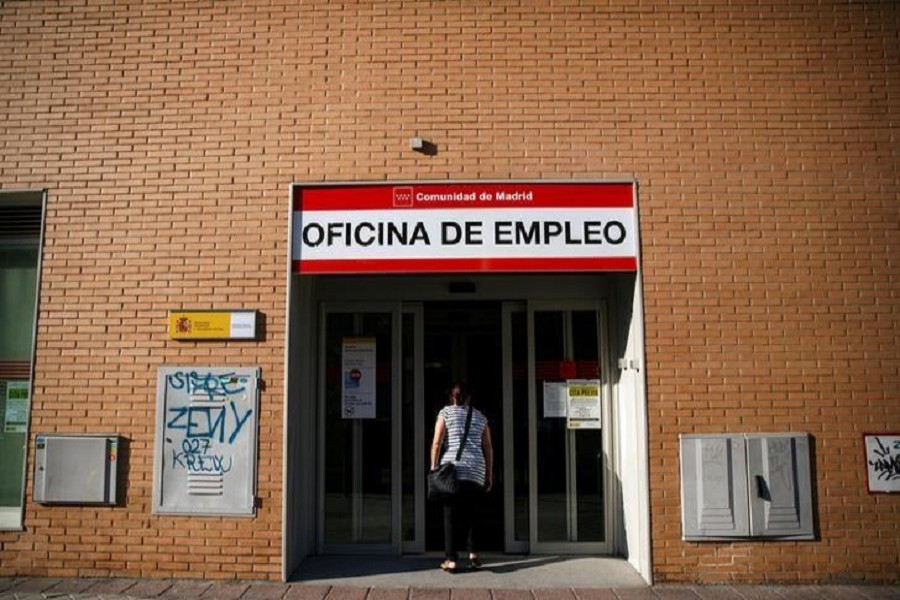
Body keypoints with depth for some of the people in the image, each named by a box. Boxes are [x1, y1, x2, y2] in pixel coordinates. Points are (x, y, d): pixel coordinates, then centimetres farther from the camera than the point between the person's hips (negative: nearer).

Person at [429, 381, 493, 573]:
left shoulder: (446, 412, 8)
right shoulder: (480, 416, 17)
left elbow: (437, 443, -1)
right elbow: (488, 448, 14)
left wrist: (434, 467, 4)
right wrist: (489, 474, 17)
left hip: (452, 470, -3)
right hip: (476, 472, 3)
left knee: (451, 515, 2)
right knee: (468, 514, 16)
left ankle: (452, 559, 0)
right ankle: (472, 552, 5)